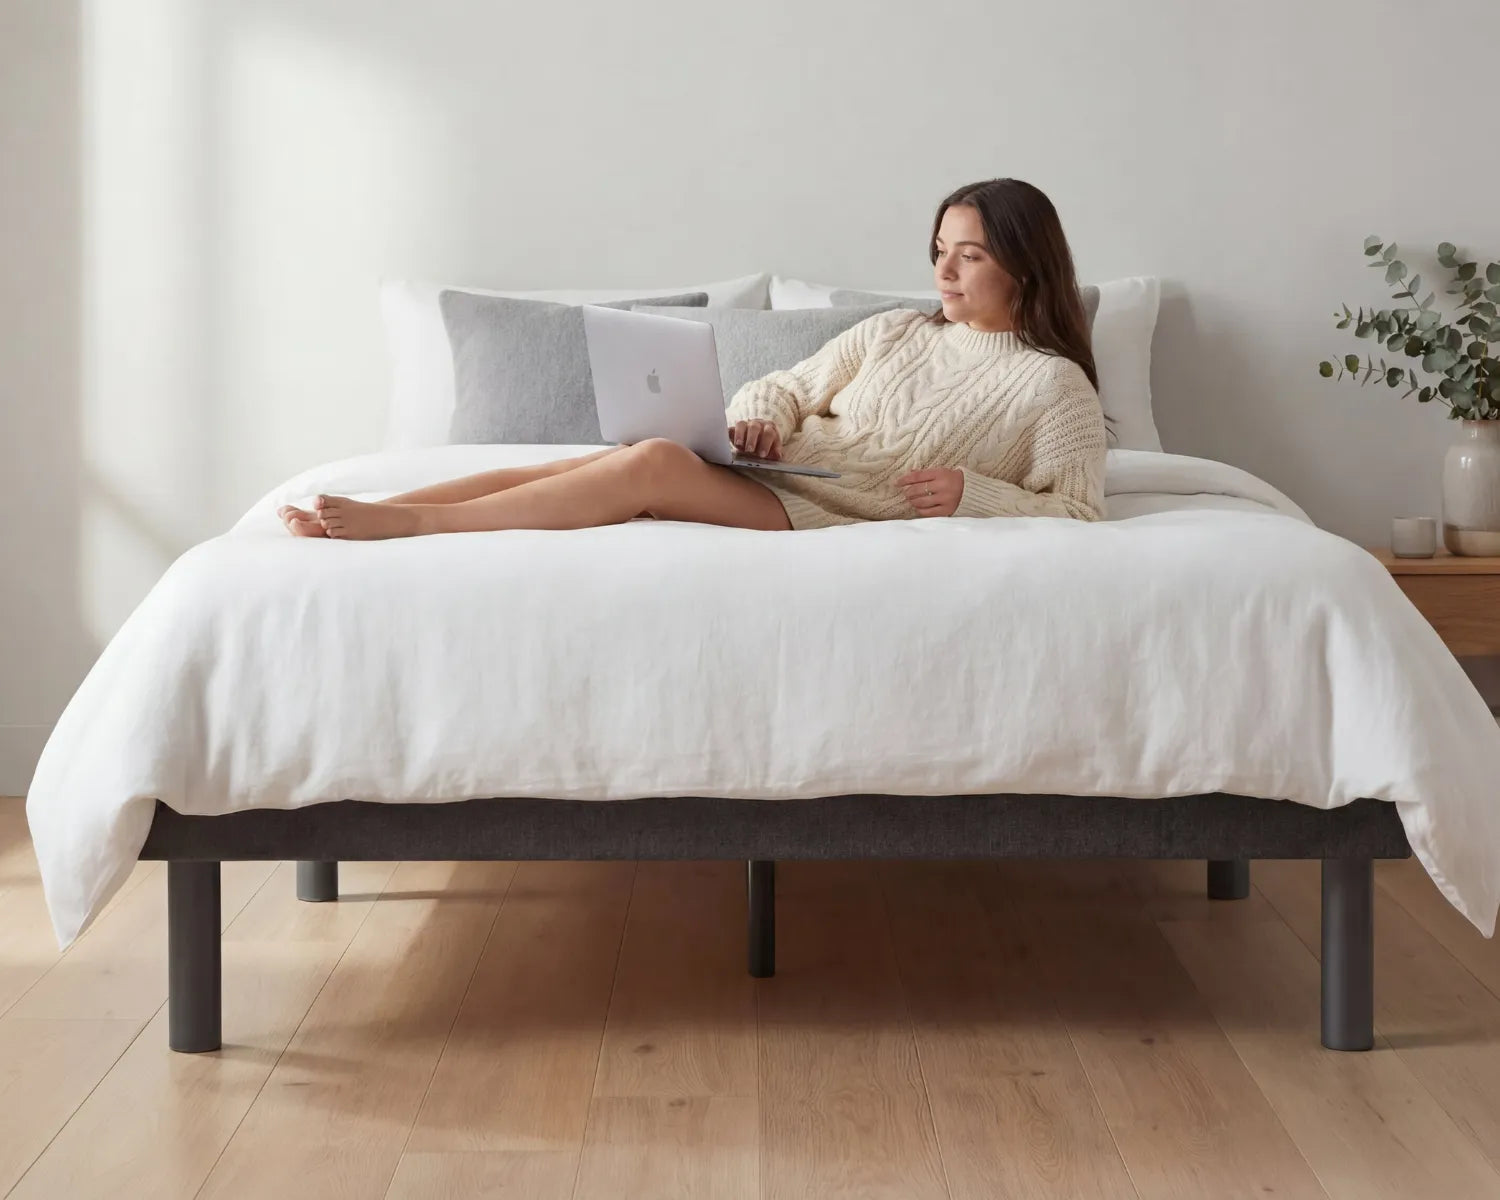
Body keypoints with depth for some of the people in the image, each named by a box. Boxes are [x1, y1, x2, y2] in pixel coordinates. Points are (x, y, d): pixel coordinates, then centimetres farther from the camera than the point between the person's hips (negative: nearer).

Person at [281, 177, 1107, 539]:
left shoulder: (1055, 383, 5)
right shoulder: (891, 333, 20)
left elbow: (1077, 511, 0)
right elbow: (779, 389, 21)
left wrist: (973, 493, -15)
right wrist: (759, 415, -3)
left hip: (837, 518, -6)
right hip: (762, 471, 6)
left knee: (654, 463, -30)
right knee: (632, 460, -22)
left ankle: (395, 523, -31)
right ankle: (371, 518, -27)